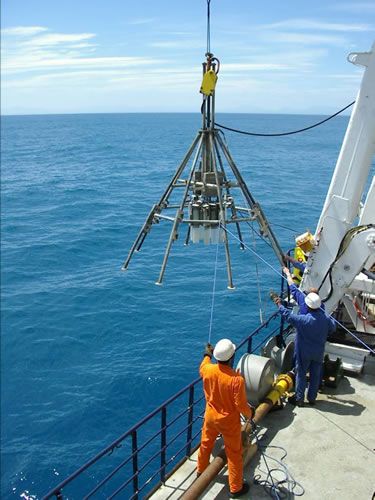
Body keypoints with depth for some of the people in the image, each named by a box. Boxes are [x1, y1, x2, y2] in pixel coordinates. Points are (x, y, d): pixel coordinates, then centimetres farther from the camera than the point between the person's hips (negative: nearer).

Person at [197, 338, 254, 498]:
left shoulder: (208, 370, -18)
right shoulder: (237, 379, -33)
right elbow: (240, 404, -23)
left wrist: (207, 355, 27)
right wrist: (250, 413, -2)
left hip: (211, 417, 5)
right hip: (229, 421, -5)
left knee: (206, 444, 29)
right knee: (234, 454, 14)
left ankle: (201, 470, 53)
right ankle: (236, 488, 28)